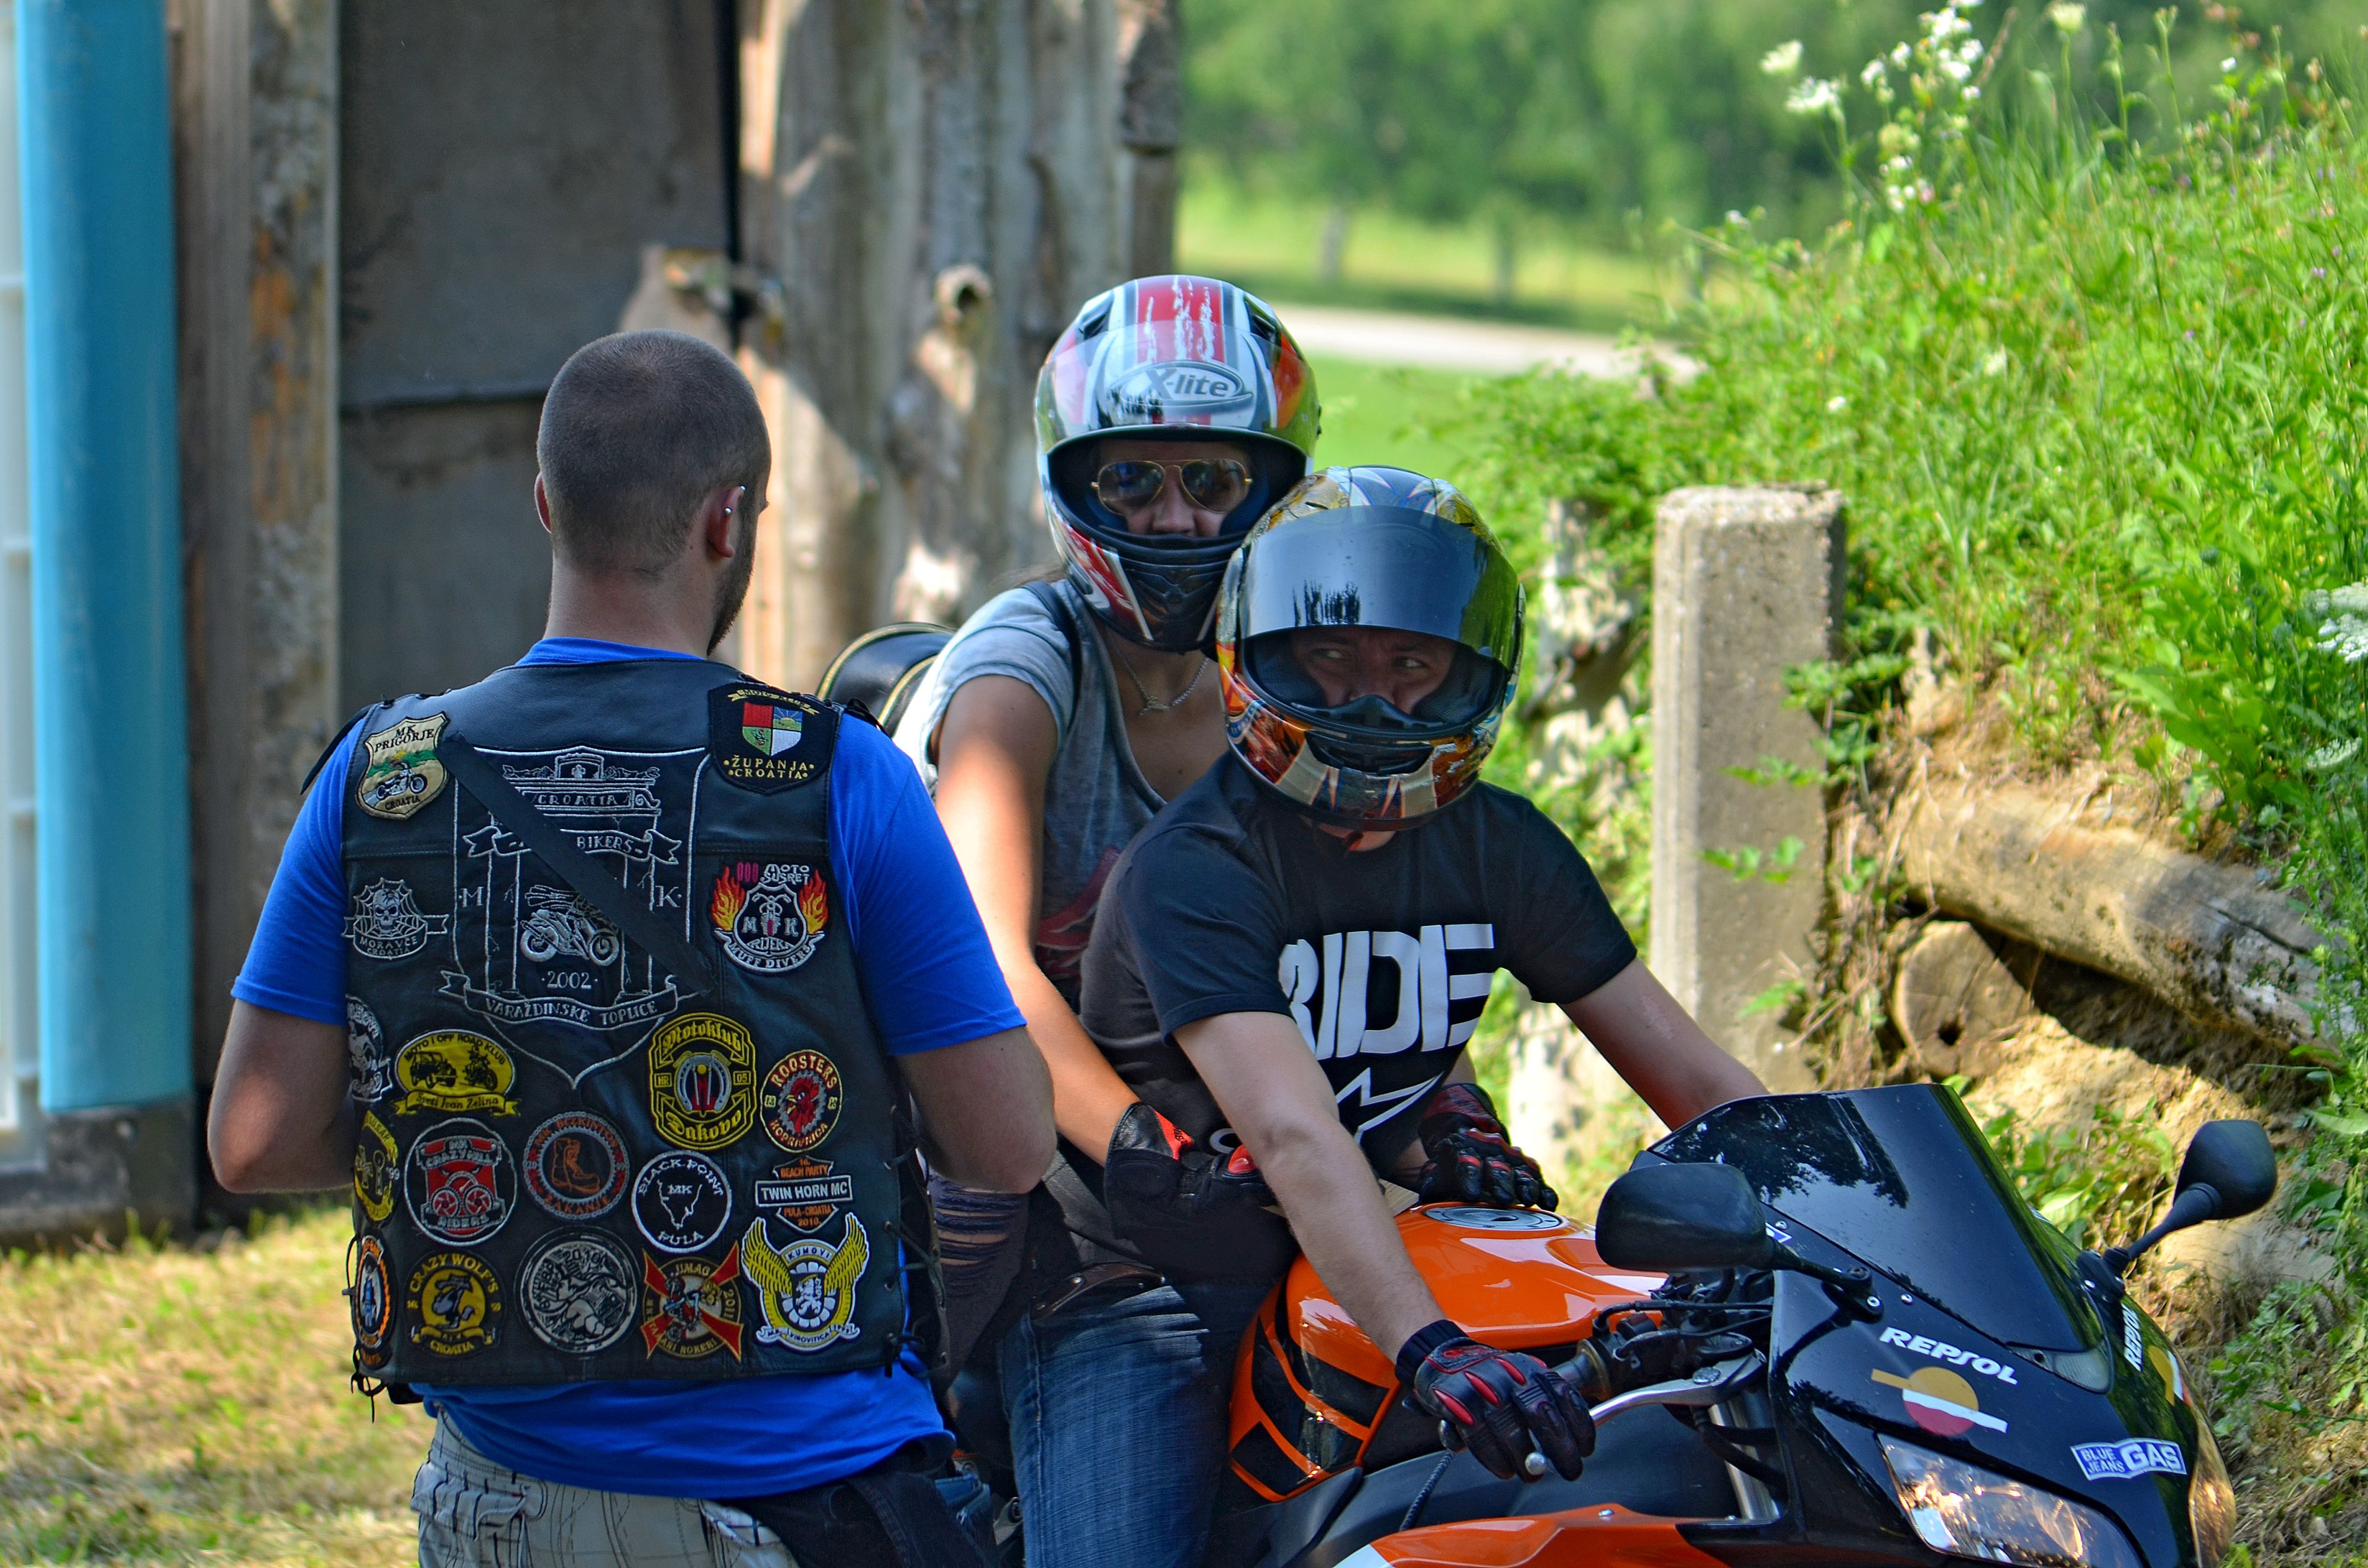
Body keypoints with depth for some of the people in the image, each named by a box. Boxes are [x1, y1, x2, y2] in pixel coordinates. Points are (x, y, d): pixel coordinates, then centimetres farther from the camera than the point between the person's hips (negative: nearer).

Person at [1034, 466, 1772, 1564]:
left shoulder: (1500, 849, 0)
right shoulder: (1191, 868, -20)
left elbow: (1692, 1073, 2)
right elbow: (1292, 1134, -33)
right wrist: (1431, 1349, -46)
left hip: (1342, 1267, 6)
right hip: (1141, 1295, -5)